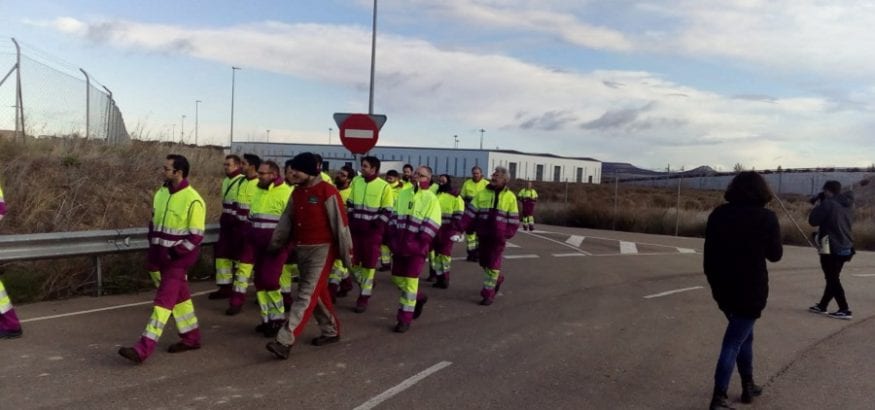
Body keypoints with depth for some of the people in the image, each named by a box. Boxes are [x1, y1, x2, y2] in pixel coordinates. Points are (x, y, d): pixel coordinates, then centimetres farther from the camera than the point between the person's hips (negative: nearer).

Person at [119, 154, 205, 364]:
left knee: (163, 300, -8)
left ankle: (143, 349, -10)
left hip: (177, 259, -8)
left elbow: (196, 236, -16)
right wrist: (153, 249, 8)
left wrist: (173, 254, -18)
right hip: (160, 256, 8)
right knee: (179, 296, 15)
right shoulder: (161, 193, 6)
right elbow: (154, 222, 19)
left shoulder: (192, 200, -17)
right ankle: (191, 337, 28)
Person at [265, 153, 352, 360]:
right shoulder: (297, 191, 9)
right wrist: (275, 243, 21)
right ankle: (331, 331, 32)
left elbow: (340, 224, -13)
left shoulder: (327, 192, -15)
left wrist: (346, 253, -12)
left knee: (306, 295, -9)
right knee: (318, 292, 17)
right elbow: (287, 218, 18)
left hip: (321, 249, -8)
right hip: (301, 249, 8)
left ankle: (285, 341, -13)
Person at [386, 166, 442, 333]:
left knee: (410, 282, -1)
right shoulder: (403, 193, 8)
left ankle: (405, 319, 8)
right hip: (399, 245, 6)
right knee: (397, 278, 13)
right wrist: (393, 238, 1)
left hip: (416, 247, -6)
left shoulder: (431, 199, -8)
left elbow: (431, 226, -12)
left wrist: (417, 245, -17)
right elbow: (394, 216, 11)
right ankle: (419, 297, 39)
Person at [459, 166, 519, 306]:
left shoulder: (510, 197, -2)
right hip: (483, 234, 3)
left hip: (499, 236, -3)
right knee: (483, 261, 14)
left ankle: (488, 293, 9)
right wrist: (465, 227, -9)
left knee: (493, 264, 0)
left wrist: (508, 233, -8)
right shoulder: (482, 194, 3)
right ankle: (497, 279, 41)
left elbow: (513, 218, 0)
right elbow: (471, 211, 0)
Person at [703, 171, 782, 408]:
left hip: (722, 287, 5)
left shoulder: (718, 214, 2)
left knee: (743, 335, 23)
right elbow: (775, 255, 0)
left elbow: (709, 251, 6)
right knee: (734, 342, -2)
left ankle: (748, 386, 33)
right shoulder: (766, 217, -9)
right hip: (751, 290, -5)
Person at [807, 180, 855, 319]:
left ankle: (845, 310, -3)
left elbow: (813, 221, -13)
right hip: (845, 247, 8)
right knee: (833, 278, 16)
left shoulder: (828, 203, -16)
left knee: (832, 280, -1)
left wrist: (817, 206, 3)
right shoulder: (848, 204, 9)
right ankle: (822, 306, 26)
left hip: (831, 248, -8)